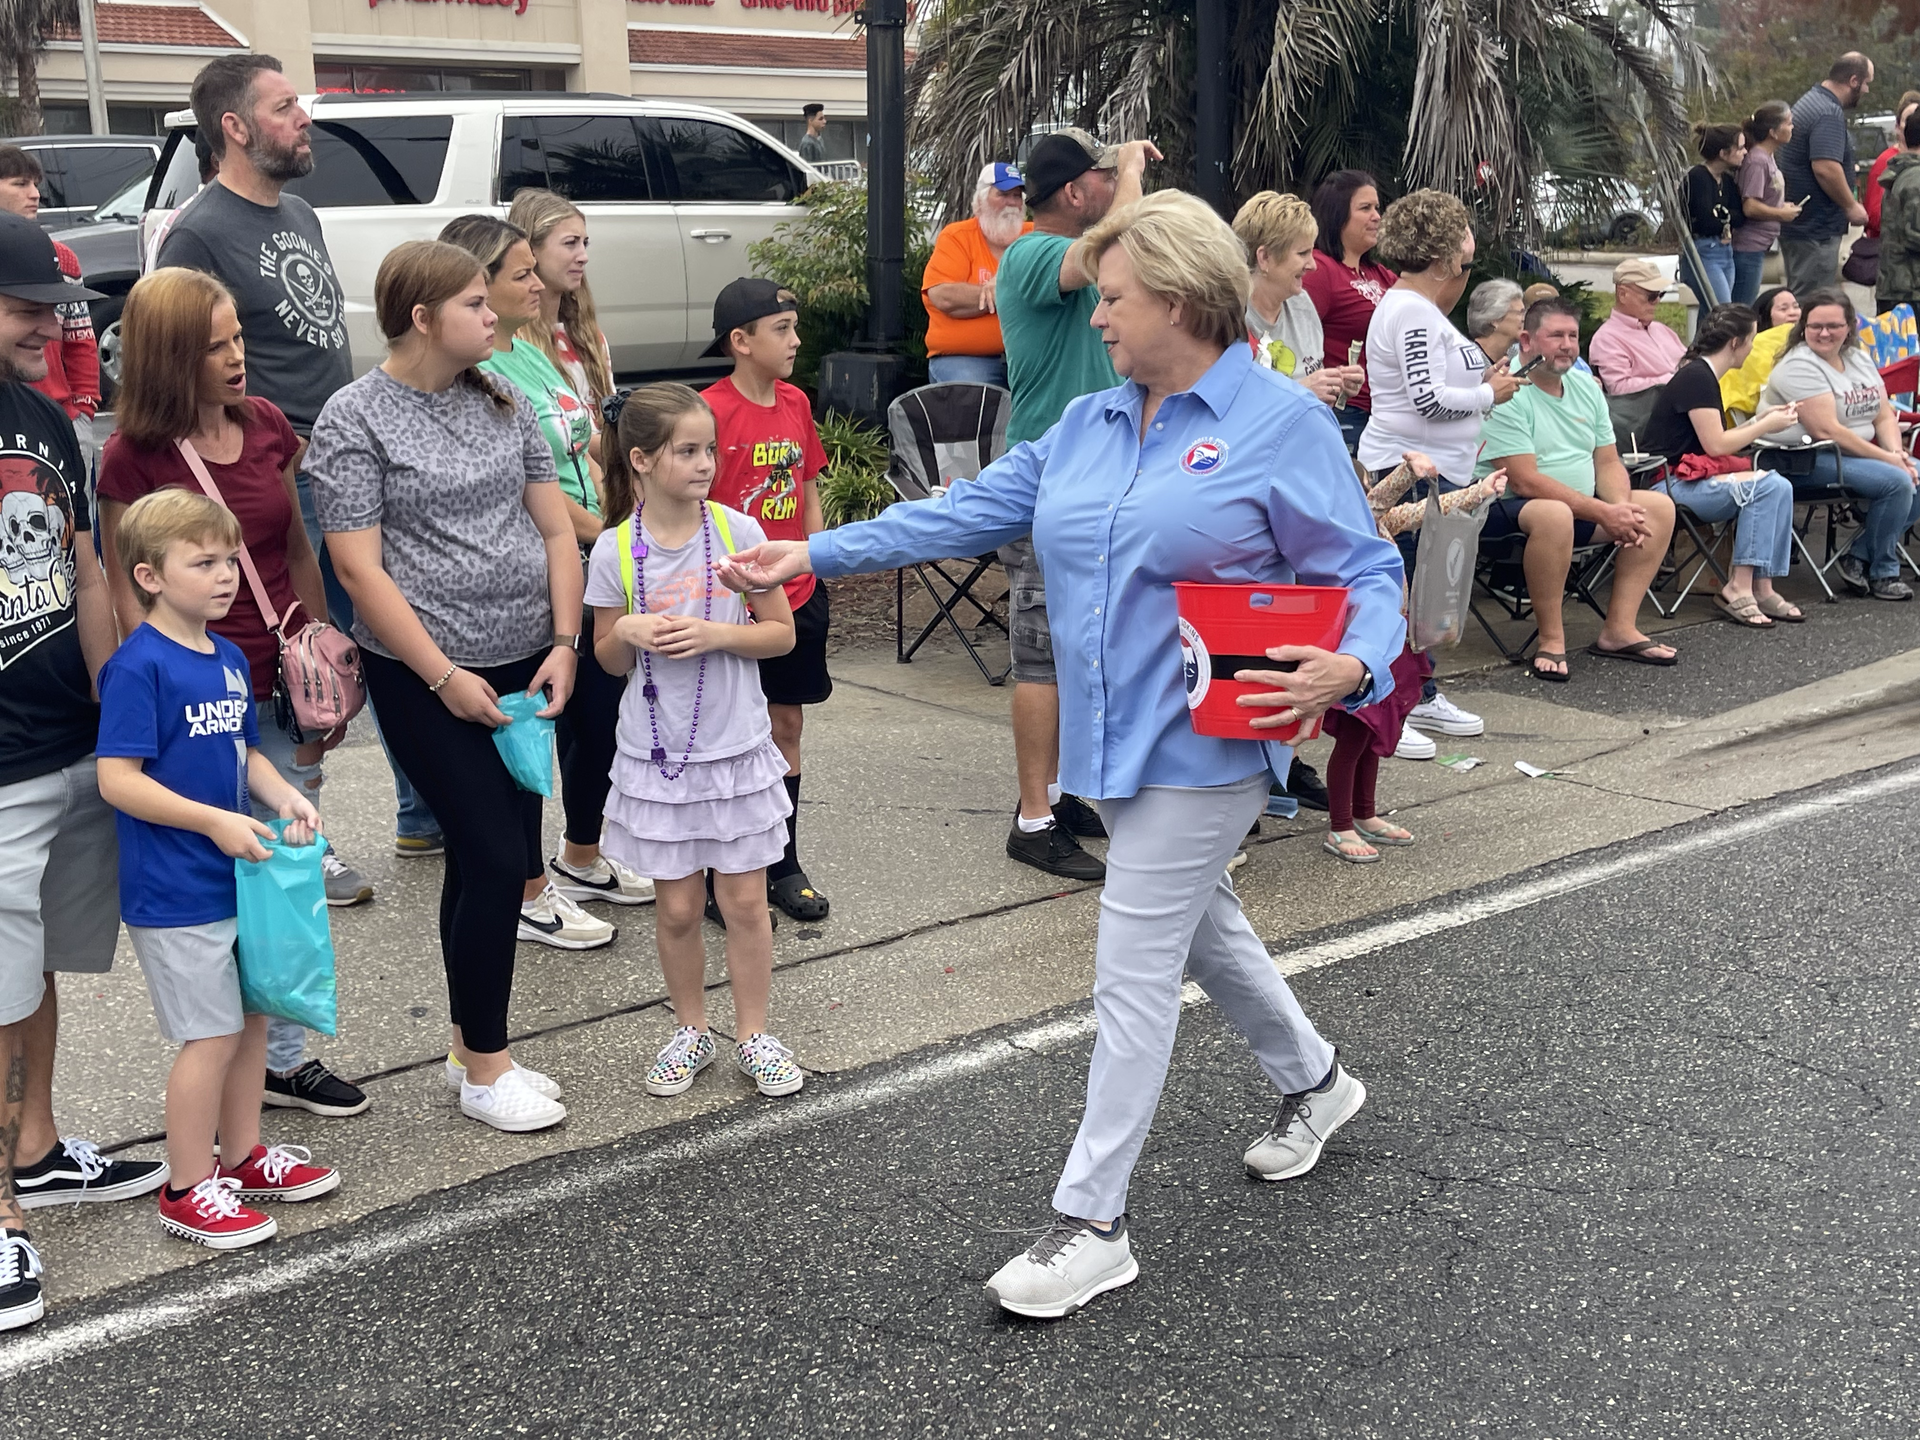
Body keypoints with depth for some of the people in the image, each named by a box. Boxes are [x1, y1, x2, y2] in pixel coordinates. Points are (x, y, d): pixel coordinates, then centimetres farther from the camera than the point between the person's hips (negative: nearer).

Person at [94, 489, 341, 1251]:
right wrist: (215, 822, -23)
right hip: (175, 893, -8)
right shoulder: (139, 666, -18)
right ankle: (188, 1190, 15)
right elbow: (117, 779, -21)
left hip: (238, 874, 8)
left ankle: (242, 1156, 34)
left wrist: (283, 795, -1)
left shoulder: (229, 657, 6)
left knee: (252, 1017, 17)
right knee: (212, 1036, -1)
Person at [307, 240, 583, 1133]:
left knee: (488, 859, 11)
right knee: (494, 860, -7)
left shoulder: (500, 402, 8)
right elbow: (360, 567, -12)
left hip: (524, 663, 6)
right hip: (427, 675, -6)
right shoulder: (354, 418, -8)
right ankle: (484, 1073, 8)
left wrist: (562, 646, -2)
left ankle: (474, 1049, 24)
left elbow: (554, 529, 9)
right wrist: (445, 678, -15)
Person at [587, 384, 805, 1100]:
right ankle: (691, 1030, 29)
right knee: (677, 908, 9)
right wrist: (628, 632, -17)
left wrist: (715, 635, -18)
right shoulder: (615, 549, -6)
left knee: (744, 902, 6)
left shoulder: (737, 531, -7)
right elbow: (608, 659, 4)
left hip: (736, 750, 0)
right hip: (657, 755, 0)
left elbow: (782, 632, -1)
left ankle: (753, 1034, 22)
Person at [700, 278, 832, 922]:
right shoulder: (711, 410, -14)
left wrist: (818, 567, 12)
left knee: (786, 727, 13)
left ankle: (784, 867, 26)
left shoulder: (795, 402, 6)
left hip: (795, 596, 6)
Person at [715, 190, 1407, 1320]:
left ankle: (1094, 1223, 7)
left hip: (1204, 747, -7)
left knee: (1135, 974, -4)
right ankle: (1314, 1081, 48)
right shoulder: (1088, 426, 9)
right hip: (1120, 742, 8)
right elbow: (971, 510, 10)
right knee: (1202, 926, 23)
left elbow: (1366, 574, -8)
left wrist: (1351, 667, -29)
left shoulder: (1284, 423, -11)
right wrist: (813, 555, 7)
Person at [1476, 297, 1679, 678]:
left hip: (1581, 506, 9)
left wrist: (1621, 507, -12)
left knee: (1658, 506, -3)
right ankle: (1551, 640, -24)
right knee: (1554, 514, -39)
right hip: (1506, 507, -9)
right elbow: (1525, 480, -22)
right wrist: (1604, 513, -23)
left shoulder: (1586, 387, 11)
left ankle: (1619, 629, -5)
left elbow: (1608, 462, 11)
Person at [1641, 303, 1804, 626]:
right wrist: (1765, 426, -4)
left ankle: (1761, 588, -13)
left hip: (1692, 480, 10)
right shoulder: (1697, 378, -13)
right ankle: (1739, 588, -19)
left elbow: (1717, 439, 15)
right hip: (1671, 484, -10)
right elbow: (1715, 445, -16)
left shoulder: (1701, 375, 18)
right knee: (1764, 484, -22)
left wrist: (1759, 420, 14)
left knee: (1779, 487, -8)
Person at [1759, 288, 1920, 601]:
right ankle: (1882, 573, -5)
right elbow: (1827, 431, -22)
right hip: (1806, 461, -9)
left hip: (1856, 453, 9)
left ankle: (1859, 558, 1)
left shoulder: (1859, 358, 12)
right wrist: (1887, 458, -20)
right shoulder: (1800, 366, -15)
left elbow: (1884, 415, 11)